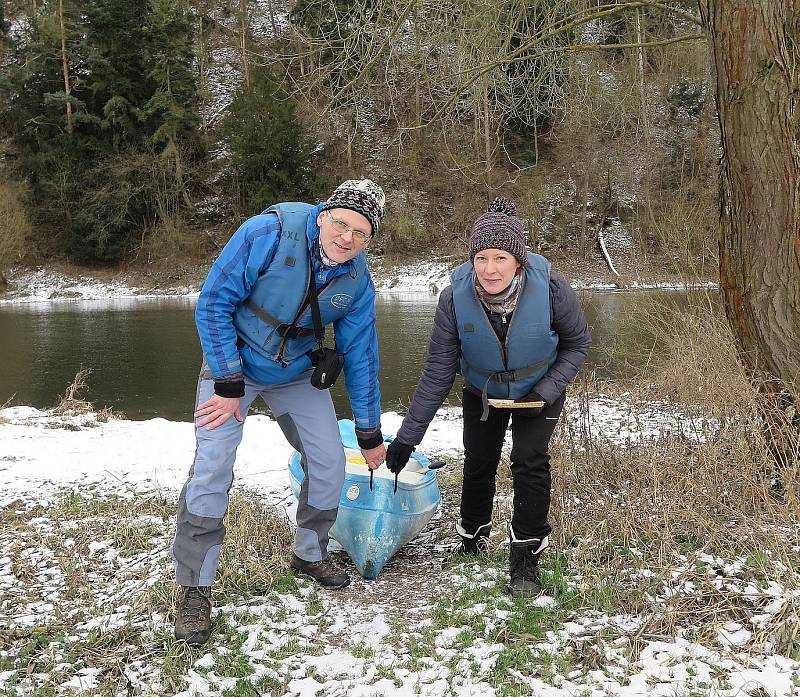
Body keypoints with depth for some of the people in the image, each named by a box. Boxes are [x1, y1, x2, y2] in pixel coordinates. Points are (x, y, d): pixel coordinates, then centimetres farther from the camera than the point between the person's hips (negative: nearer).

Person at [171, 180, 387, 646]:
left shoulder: (357, 280, -14)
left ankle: (310, 555, 27)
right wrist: (228, 386, -24)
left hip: (298, 375, 4)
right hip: (233, 363, -4)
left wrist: (370, 436, 3)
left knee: (330, 464, 1)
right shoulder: (269, 233, -28)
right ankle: (194, 589, -2)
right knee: (213, 468, -15)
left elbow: (360, 356, -3)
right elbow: (214, 302, -23)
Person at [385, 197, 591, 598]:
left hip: (539, 391, -1)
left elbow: (577, 342, -12)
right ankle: (471, 539, 33)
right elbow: (438, 370, -22)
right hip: (482, 393, 2)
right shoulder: (456, 297, -29)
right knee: (478, 463, 7)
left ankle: (525, 559, 1)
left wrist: (548, 390, -26)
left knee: (530, 463, -14)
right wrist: (408, 436, -22)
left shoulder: (550, 288, -32)